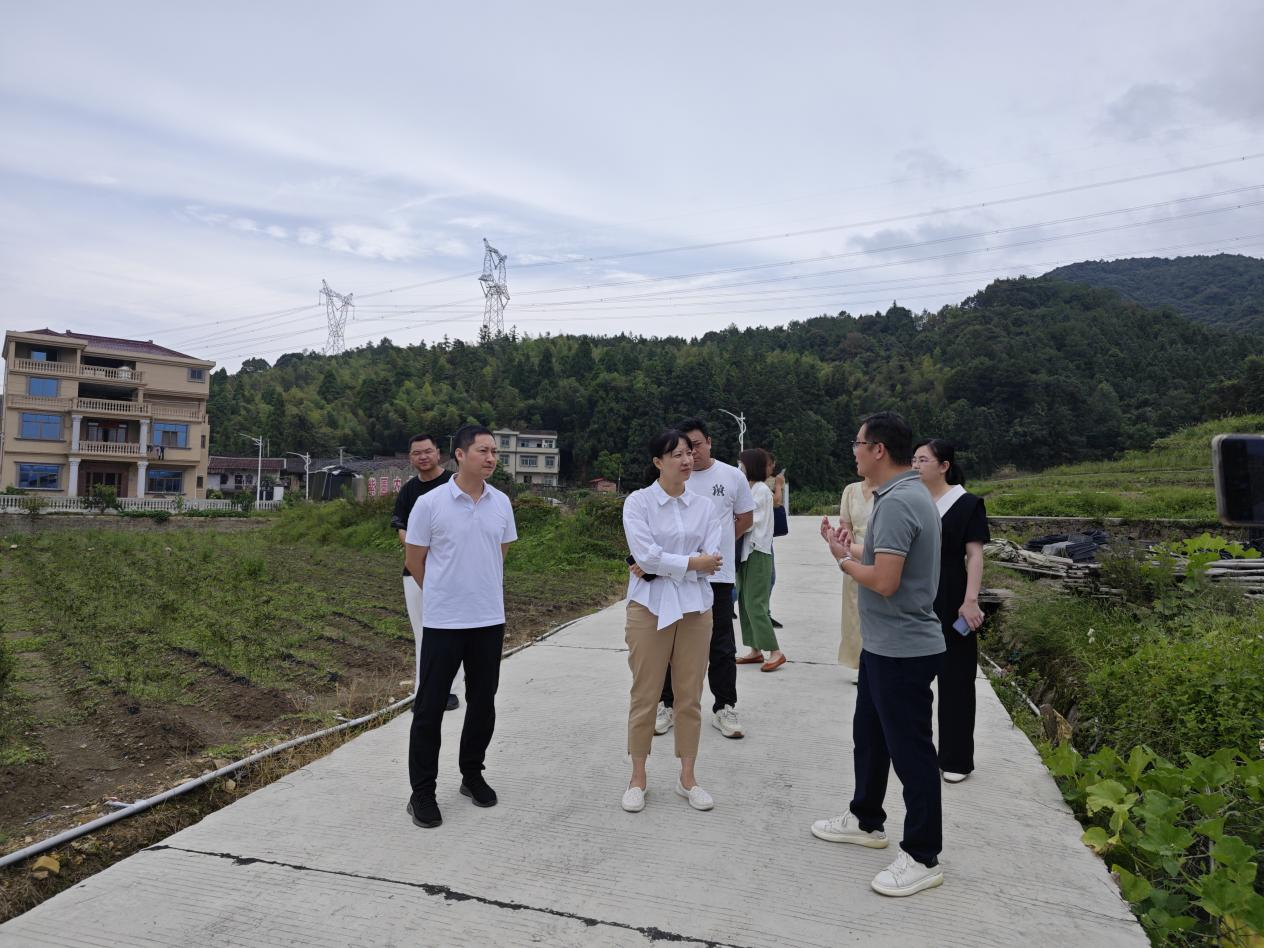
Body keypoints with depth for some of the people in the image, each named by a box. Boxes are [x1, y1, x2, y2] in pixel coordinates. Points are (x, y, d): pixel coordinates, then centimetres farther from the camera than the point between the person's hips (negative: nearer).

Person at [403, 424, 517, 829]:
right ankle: (422, 792, 17)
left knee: (482, 702, 14)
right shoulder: (430, 503, -10)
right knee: (430, 706, 4)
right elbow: (414, 560, -1)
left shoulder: (501, 503, 2)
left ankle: (472, 775, 31)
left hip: (489, 619, 4)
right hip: (443, 621, -4)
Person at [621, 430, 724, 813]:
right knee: (645, 696, 5)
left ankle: (687, 777, 25)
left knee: (690, 697, 10)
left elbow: (711, 560, -5)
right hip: (650, 607, -3)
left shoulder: (705, 506, 5)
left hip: (695, 607, 3)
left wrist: (664, 566, -13)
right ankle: (638, 778, 21)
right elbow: (646, 555, -16)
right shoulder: (638, 502, -5)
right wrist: (692, 562, -10)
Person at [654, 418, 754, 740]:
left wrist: (718, 543, 9)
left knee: (721, 646, 8)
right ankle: (666, 704, 22)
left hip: (718, 574, 0)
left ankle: (724, 708, 20)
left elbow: (746, 518, 13)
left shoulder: (733, 477, 1)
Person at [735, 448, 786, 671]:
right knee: (744, 603, 8)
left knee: (755, 604, -9)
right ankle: (755, 650, 14)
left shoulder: (762, 489, -11)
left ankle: (775, 652, -3)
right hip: (746, 551, 9)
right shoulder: (749, 489, 14)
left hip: (758, 552, -9)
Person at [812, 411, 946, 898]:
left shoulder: (897, 502, -23)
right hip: (883, 644, 11)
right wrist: (852, 548, 1)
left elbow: (884, 582, -27)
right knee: (869, 734, 22)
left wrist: (843, 558, -10)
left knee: (909, 749, 3)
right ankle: (866, 820, 39)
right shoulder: (906, 494, 10)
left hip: (902, 650, -11)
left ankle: (922, 857, 17)